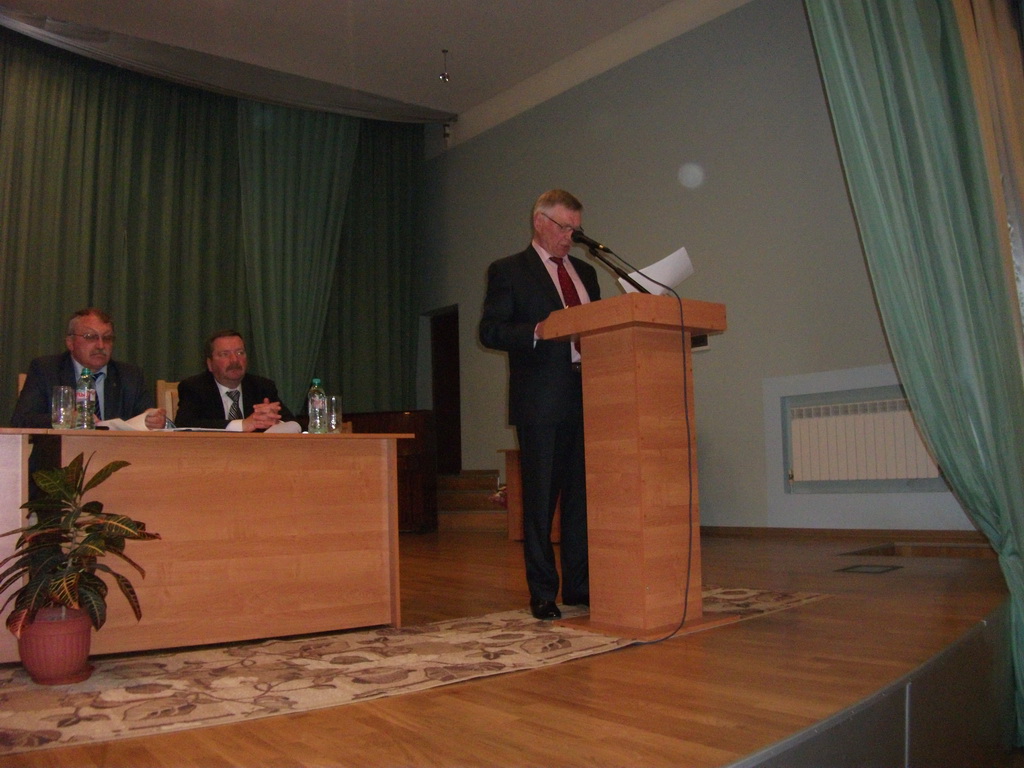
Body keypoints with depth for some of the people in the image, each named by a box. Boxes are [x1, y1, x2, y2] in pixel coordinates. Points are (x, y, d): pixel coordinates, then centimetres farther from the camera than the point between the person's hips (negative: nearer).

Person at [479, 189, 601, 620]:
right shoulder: (509, 271, 3)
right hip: (541, 402, -5)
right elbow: (490, 331, -6)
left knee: (582, 494, 9)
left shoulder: (585, 273, 20)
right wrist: (537, 332, -21)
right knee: (541, 499, 1)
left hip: (586, 398, 6)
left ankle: (579, 585, 19)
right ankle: (543, 593, 10)